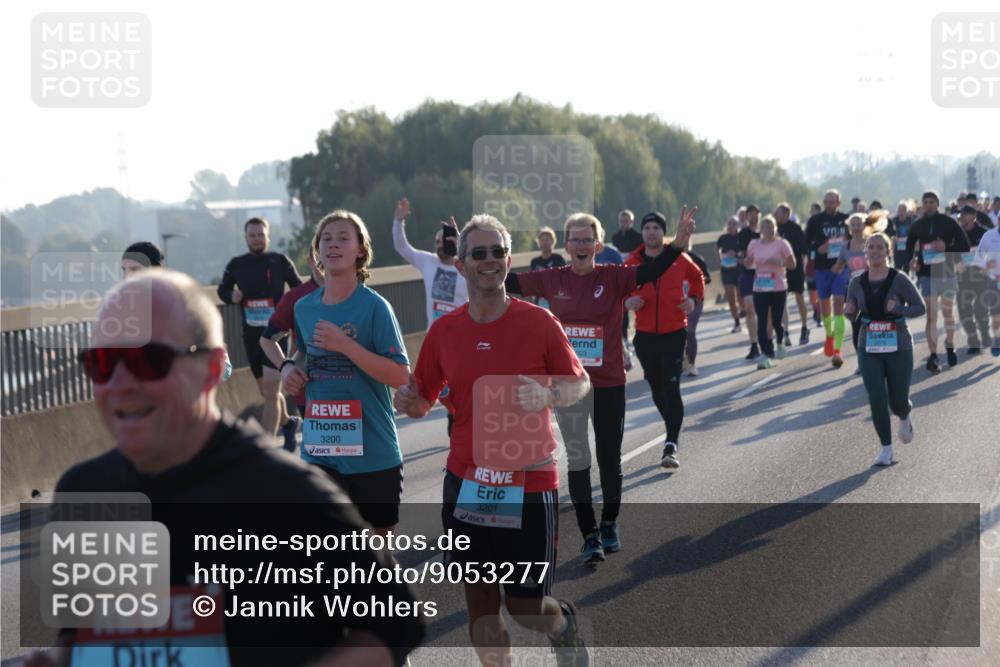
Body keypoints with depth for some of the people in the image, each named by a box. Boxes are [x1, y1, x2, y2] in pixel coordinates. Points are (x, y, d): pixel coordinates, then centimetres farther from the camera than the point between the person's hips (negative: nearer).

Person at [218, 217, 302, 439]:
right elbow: (223, 290, 19)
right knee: (265, 391, 17)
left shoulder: (280, 261, -3)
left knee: (270, 391, -15)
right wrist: (231, 297, -3)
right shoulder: (236, 265, 5)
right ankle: (287, 423, 44)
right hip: (251, 335, 4)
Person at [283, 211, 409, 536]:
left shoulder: (374, 306, -10)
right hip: (320, 450, 4)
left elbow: (400, 375, -15)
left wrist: (345, 345, -23)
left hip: (372, 453, -4)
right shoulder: (305, 307, 5)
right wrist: (289, 367, 2)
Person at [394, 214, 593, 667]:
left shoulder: (539, 322, -9)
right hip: (466, 485, 3)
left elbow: (580, 383, 1)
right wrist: (408, 402, -13)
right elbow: (423, 402, 10)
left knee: (526, 609, 5)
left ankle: (564, 624, 40)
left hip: (529, 485, -3)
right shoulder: (444, 331, 0)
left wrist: (548, 396, -20)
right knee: (480, 602, 7)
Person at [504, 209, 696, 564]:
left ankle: (609, 523, 33)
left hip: (609, 384, -1)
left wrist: (677, 245, -35)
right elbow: (508, 281, 1)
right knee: (577, 461, 2)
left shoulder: (613, 277, -7)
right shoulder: (552, 280, -1)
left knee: (610, 460, 11)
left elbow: (650, 272, -20)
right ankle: (590, 535, 10)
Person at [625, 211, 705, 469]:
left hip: (674, 333, -2)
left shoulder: (678, 259, 0)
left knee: (671, 388, -11)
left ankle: (671, 446, -13)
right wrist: (627, 302, -14)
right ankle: (673, 432, 33)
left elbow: (697, 276, 19)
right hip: (645, 335, 2)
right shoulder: (632, 263, 0)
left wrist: (694, 299, 3)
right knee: (657, 389, 11)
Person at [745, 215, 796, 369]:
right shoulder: (754, 244, 6)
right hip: (759, 289, 2)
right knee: (761, 321, -8)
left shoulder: (781, 244, -4)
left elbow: (792, 264, -4)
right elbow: (749, 264, 15)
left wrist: (778, 262, -21)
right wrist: (746, 262, -8)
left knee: (776, 321, 4)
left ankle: (780, 343, 36)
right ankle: (765, 354, -9)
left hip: (778, 288, -2)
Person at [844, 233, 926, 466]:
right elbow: (851, 313, 13)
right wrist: (848, 310, -11)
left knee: (898, 402, 3)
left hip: (899, 349, -2)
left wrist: (897, 309, -23)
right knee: (877, 401, -8)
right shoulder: (857, 282, 0)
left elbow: (919, 307, -5)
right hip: (869, 350, 2)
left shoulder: (899, 280, -9)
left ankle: (905, 417, 41)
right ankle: (886, 448, 8)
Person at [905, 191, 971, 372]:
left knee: (948, 312, 14)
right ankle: (933, 355, -10)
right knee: (931, 315, -9)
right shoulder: (917, 226, 6)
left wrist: (946, 248, -17)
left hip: (947, 272, 0)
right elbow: (909, 246, 18)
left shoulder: (948, 222, -1)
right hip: (927, 274, 0)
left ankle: (950, 346, 35)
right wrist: (912, 260, 0)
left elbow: (964, 245, -2)